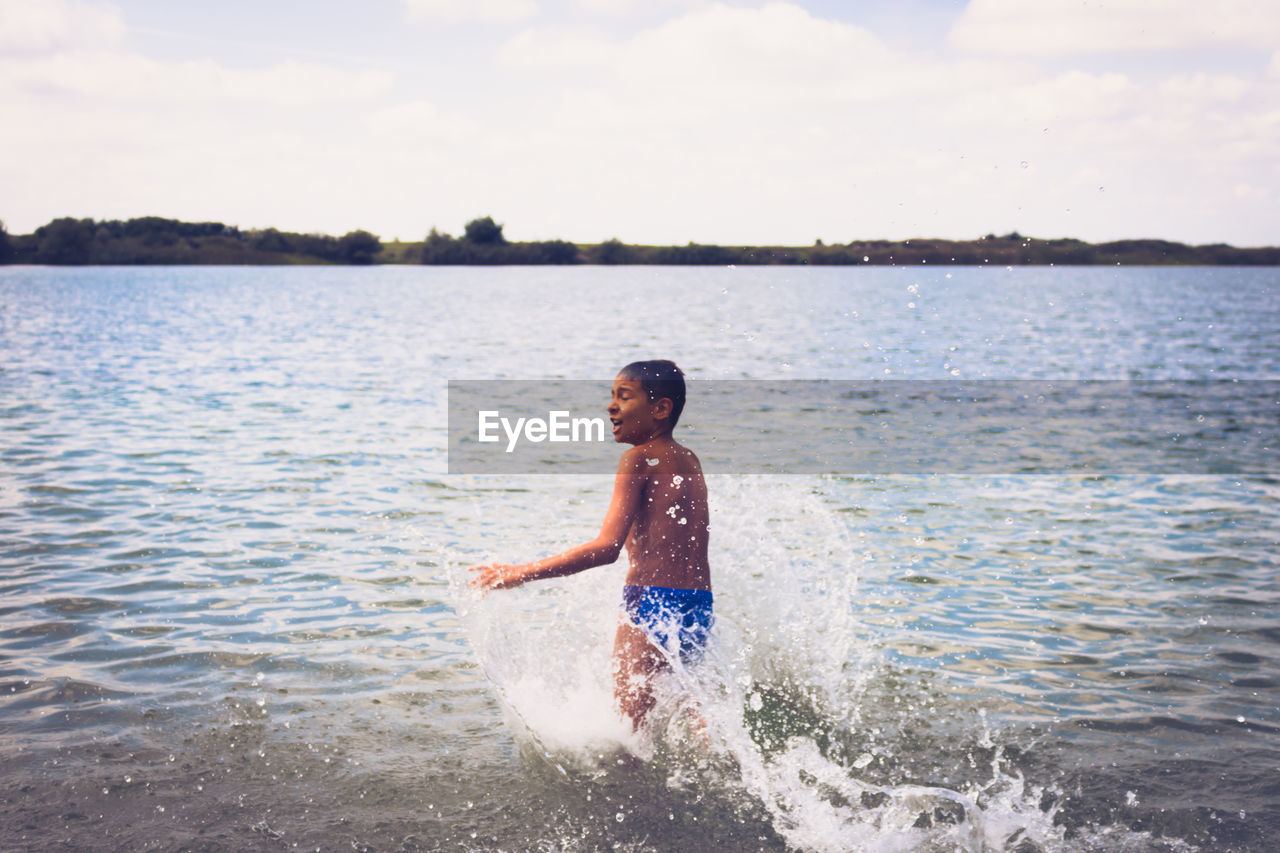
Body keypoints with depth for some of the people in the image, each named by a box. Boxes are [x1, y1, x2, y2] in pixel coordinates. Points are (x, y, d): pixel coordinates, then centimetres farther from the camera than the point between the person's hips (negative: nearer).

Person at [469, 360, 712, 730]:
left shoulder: (638, 459, -9)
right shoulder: (688, 460, 14)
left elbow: (606, 548, -17)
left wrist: (519, 574, -15)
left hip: (653, 605, -8)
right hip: (699, 609, 8)